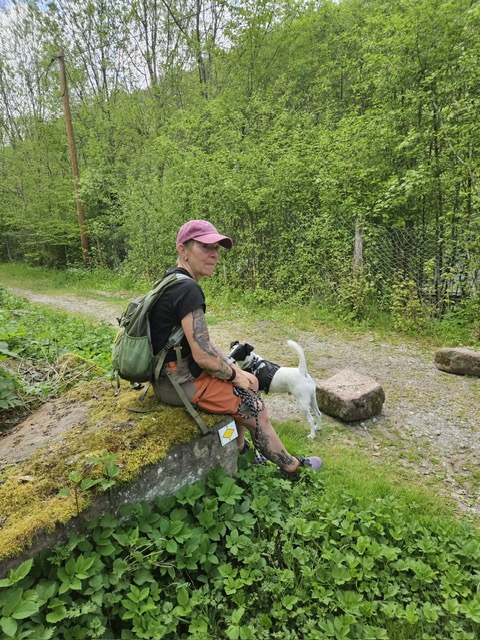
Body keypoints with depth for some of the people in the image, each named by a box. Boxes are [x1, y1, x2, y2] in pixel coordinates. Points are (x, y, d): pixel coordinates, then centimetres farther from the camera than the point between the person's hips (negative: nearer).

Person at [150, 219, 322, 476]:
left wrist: (234, 368, 6)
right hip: (181, 383, -10)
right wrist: (234, 375, -8)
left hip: (174, 374, 10)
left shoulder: (173, 282, 9)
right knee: (256, 409, 2)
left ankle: (240, 451, 30)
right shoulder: (188, 289, -23)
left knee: (247, 384, 22)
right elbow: (203, 355, -26)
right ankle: (291, 467, 24)